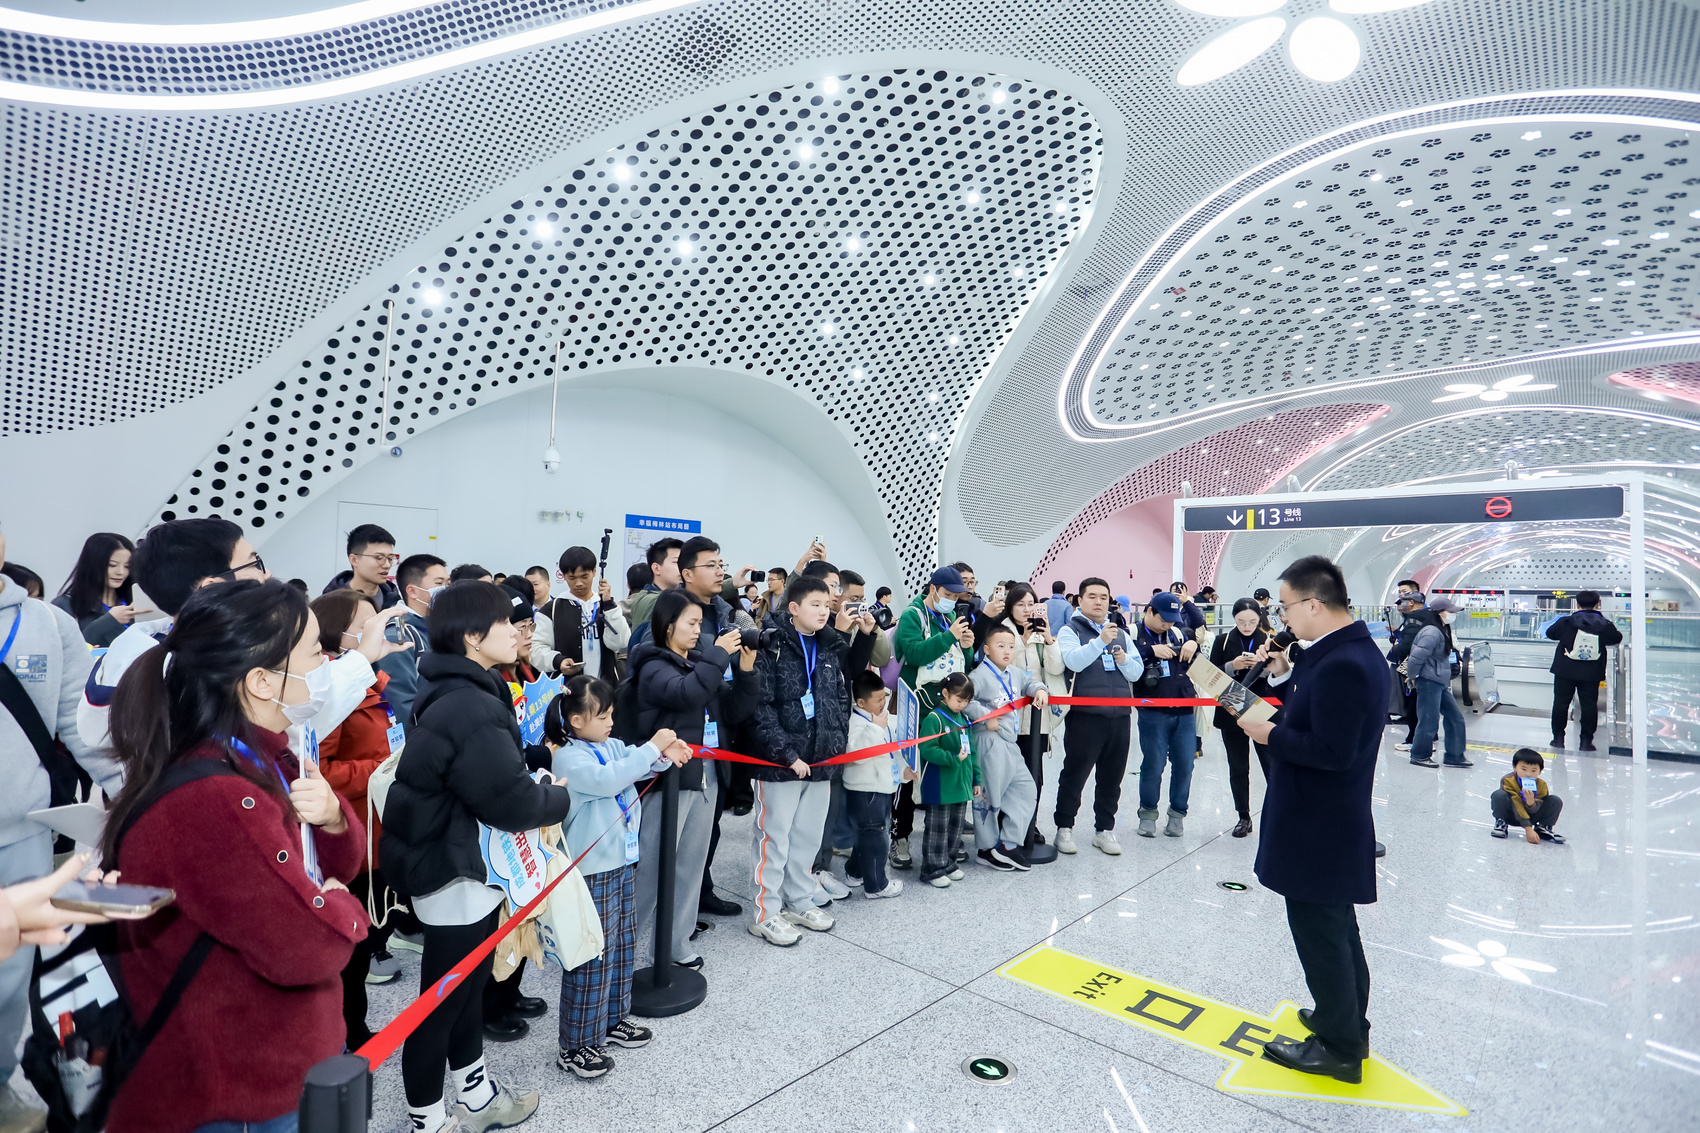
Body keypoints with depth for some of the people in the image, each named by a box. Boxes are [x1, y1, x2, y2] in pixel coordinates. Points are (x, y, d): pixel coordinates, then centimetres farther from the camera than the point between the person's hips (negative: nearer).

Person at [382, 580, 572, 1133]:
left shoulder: (453, 692, 4)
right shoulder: (472, 711, -29)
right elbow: (516, 802, -25)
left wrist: (538, 790, 0)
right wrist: (561, 797, -7)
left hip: (462, 863, 10)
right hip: (458, 875, -10)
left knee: (468, 984, 25)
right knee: (441, 1002, 9)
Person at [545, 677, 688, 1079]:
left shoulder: (614, 746, 4)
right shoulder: (569, 758, -18)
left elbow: (637, 765, 9)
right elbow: (606, 779, -32)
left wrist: (666, 754, -14)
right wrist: (652, 747, -29)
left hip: (621, 862, 8)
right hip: (591, 871, -8)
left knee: (621, 946, 21)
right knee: (592, 957, 1)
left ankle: (613, 1020, 38)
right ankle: (576, 1046, 16)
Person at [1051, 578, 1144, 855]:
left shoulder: (1121, 633, 17)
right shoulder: (1070, 631, 1)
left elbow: (1137, 671, 13)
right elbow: (1073, 661, -18)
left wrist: (1124, 660, -7)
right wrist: (1100, 641, -29)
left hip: (1120, 715, 5)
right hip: (1085, 716, -5)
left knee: (1112, 777, 11)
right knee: (1075, 774, 2)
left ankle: (1105, 829, 23)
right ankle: (1064, 827, 15)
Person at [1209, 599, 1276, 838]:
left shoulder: (1269, 641, 1)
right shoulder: (1223, 641, 2)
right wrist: (1232, 666, -18)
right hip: (1232, 713, 2)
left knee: (1273, 765, -4)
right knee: (1238, 768, 10)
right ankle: (1244, 817, 23)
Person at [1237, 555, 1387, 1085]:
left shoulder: (1341, 664, -26)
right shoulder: (1359, 650, 6)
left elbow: (1331, 751, -29)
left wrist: (1271, 735, -17)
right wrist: (1286, 676, 3)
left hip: (1318, 827, -10)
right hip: (1339, 821, 10)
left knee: (1318, 928, 6)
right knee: (1336, 924, 24)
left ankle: (1339, 1046, 23)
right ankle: (1348, 1020, 42)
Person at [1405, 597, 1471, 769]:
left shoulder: (1443, 631, 12)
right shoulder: (1432, 632, -20)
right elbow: (1417, 657, -23)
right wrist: (1412, 676, -9)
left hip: (1440, 683, 10)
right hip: (1429, 682, -10)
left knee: (1455, 718, 11)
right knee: (1429, 721, -1)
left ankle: (1454, 756, 19)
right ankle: (1419, 755, 13)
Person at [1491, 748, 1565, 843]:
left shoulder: (1541, 785, -13)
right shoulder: (1508, 781, -24)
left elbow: (1533, 811, -18)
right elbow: (1517, 807, -27)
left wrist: (1530, 801, -42)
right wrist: (1528, 829, -33)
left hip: (1530, 816, 4)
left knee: (1556, 801, -14)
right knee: (1499, 795, -34)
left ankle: (1542, 828, 3)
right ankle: (1501, 823, -11)